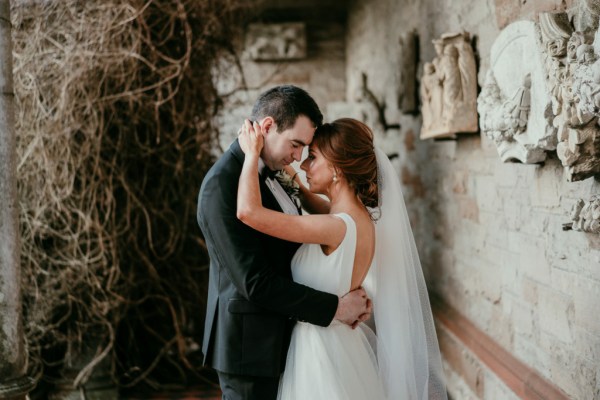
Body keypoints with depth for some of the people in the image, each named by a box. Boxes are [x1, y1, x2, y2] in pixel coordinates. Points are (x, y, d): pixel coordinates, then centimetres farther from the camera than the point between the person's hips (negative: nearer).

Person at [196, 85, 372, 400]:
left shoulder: (265, 173, 8)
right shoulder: (222, 185, -21)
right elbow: (256, 283, -24)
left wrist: (347, 295, -2)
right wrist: (334, 308, -17)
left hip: (273, 337, 9)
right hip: (250, 344, -9)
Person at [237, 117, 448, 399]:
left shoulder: (339, 227, -26)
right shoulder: (359, 216, 0)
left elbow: (248, 211, -31)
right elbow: (313, 203, 24)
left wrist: (252, 153, -17)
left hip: (322, 352, -8)